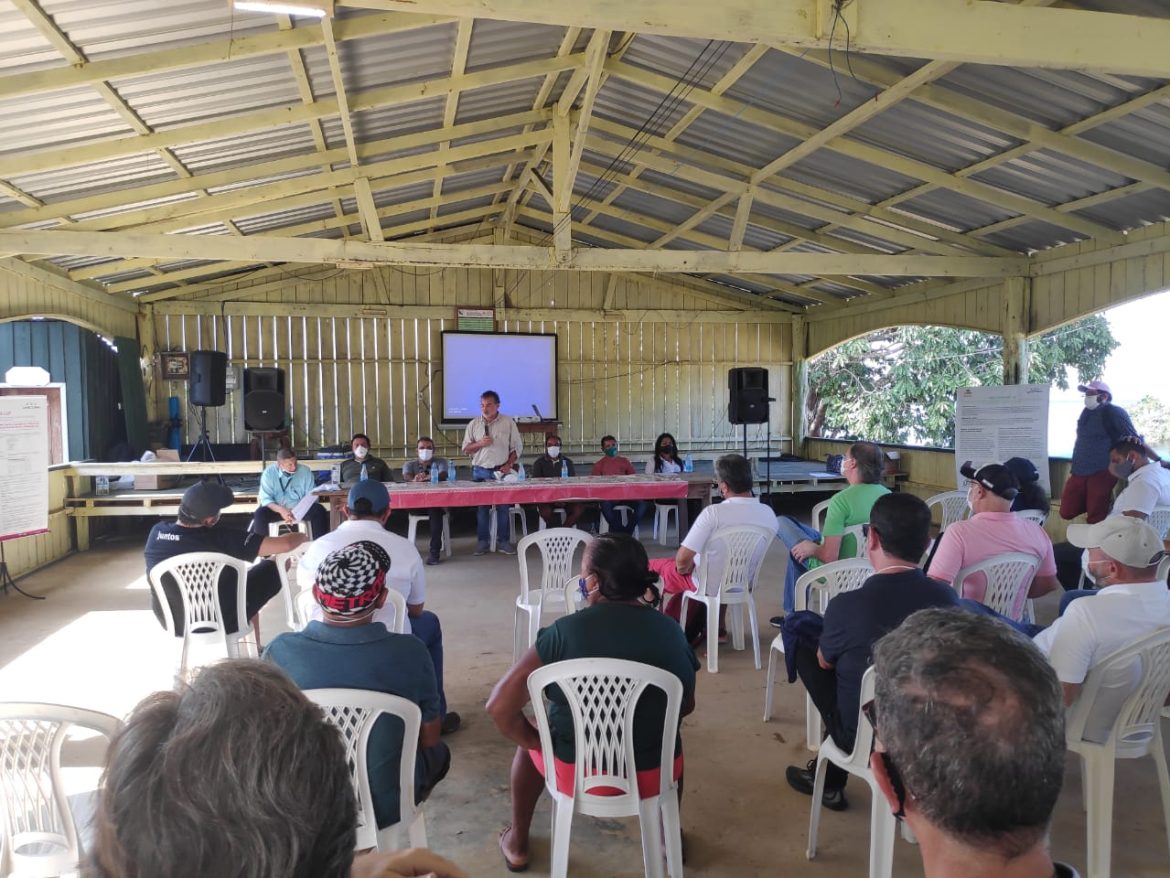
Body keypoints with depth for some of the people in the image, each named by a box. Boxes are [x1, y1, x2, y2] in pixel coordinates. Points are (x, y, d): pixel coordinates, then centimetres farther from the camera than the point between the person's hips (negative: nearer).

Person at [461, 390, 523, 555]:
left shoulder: (508, 423, 0)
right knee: (481, 506, 3)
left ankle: (503, 541, 8)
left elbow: (517, 447, 2)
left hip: (501, 471, -1)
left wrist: (509, 464, -10)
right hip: (480, 471, 1)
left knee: (503, 506, 0)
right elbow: (465, 449, 6)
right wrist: (479, 444, -12)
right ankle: (483, 541, 10)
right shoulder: (473, 424, 5)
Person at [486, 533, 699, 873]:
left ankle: (517, 842, 41)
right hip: (652, 776, 2)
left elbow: (500, 707, -16)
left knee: (531, 739, 31)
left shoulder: (565, 630, -17)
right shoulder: (671, 632, -7)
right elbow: (686, 706, 8)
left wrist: (534, 741, 1)